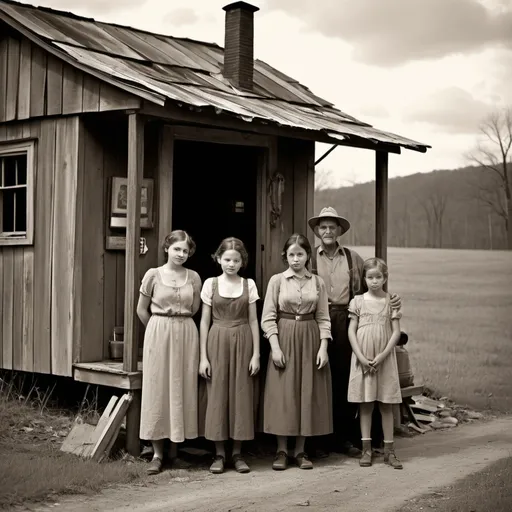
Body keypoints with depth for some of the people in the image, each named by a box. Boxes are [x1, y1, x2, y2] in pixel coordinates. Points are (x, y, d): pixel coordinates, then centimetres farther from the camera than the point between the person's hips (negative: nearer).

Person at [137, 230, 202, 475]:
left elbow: (194, 310, 12)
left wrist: (178, 324, 9)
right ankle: (157, 453, 4)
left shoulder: (193, 277, 4)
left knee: (182, 389, 4)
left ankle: (175, 449, 14)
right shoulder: (153, 275, 0)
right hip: (158, 335, -2)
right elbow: (142, 310, 6)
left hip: (186, 335, 2)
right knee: (157, 389, 0)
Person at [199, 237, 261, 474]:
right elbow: (204, 321, 2)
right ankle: (219, 454, 10)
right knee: (217, 395, 1)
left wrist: (256, 354, -1)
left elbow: (253, 321, 5)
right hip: (217, 342, -1)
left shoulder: (249, 285, 5)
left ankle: (237, 453, 12)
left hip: (242, 343, 1)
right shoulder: (210, 284, 3)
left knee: (241, 395, 2)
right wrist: (203, 356, -3)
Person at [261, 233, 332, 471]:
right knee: (282, 393, -1)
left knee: (308, 393, 3)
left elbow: (323, 318, 5)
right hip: (284, 338, -2)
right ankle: (281, 451, 7)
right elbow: (268, 317, -3)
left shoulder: (317, 282, 6)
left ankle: (300, 450, 12)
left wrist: (323, 347, -5)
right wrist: (275, 347, -11)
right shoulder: (277, 280, 0)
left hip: (310, 339, 2)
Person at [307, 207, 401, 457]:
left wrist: (389, 298, -3)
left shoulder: (353, 258, 12)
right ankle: (320, 439, 12)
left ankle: (345, 438, 17)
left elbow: (368, 287, 12)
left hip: (346, 323, 2)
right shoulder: (309, 258, 6)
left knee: (345, 379, 6)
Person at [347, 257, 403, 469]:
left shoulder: (391, 301, 3)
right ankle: (366, 449, 9)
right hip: (362, 360, 0)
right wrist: (361, 357, -10)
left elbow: (396, 332, -1)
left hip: (384, 358, 0)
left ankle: (389, 449, 10)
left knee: (386, 404, 4)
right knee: (365, 404, 4)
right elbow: (352, 331, 1)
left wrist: (382, 355, -12)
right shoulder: (358, 301, 3)